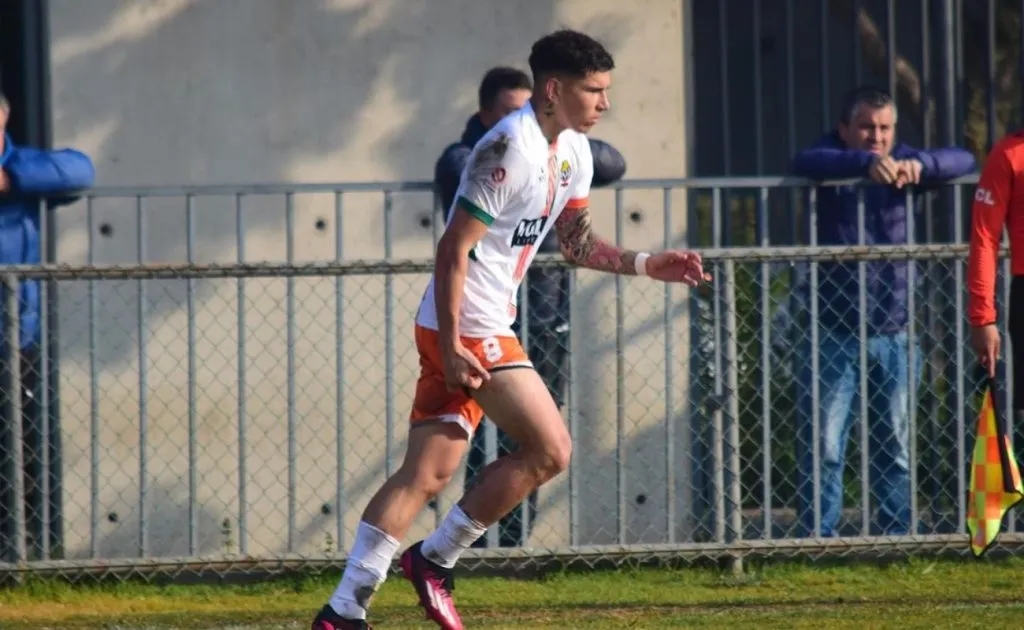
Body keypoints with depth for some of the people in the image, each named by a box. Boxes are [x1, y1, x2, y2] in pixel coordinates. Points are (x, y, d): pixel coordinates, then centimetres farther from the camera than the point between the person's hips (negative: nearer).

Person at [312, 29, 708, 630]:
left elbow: (577, 242, 23)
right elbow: (454, 247, -19)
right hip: (466, 328, -9)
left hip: (479, 329, 9)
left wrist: (647, 264, 9)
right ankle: (436, 558, 3)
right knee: (550, 449, -8)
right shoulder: (510, 148, -18)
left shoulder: (574, 152, 12)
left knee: (427, 474, 4)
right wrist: (451, 344, -22)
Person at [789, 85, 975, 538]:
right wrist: (866, 162, -41)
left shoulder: (902, 167, 7)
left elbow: (963, 161, -4)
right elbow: (805, 162, -25)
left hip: (894, 332, 3)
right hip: (833, 333, -3)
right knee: (822, 447, -8)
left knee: (896, 446, 8)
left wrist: (919, 164, -24)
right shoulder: (833, 164, -1)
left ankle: (896, 538, 14)